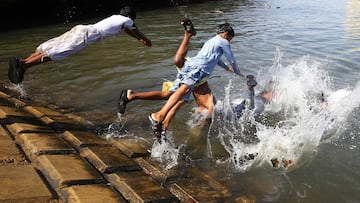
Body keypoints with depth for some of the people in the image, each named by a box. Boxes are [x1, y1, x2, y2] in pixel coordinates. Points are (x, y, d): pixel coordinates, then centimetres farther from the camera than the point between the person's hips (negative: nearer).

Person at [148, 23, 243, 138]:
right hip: (198, 68, -9)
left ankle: (161, 127, -21)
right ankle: (159, 116, -51)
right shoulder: (223, 42, 14)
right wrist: (238, 73, 39)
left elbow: (215, 58, 56)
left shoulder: (211, 41, 39)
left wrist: (227, 67, 70)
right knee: (185, 89, -31)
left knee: (181, 100, -5)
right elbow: (232, 60, 20)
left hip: (189, 65, 9)